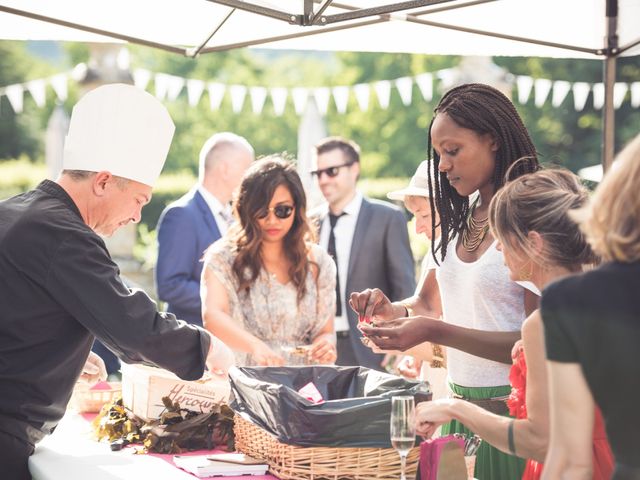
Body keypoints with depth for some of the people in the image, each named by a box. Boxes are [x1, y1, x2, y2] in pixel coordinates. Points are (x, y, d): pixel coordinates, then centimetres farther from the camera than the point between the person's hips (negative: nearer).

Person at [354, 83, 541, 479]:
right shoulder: (459, 220, 9)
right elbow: (429, 304, 17)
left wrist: (436, 333, -23)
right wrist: (391, 310, -5)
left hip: (512, 409, -7)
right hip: (461, 407, 7)